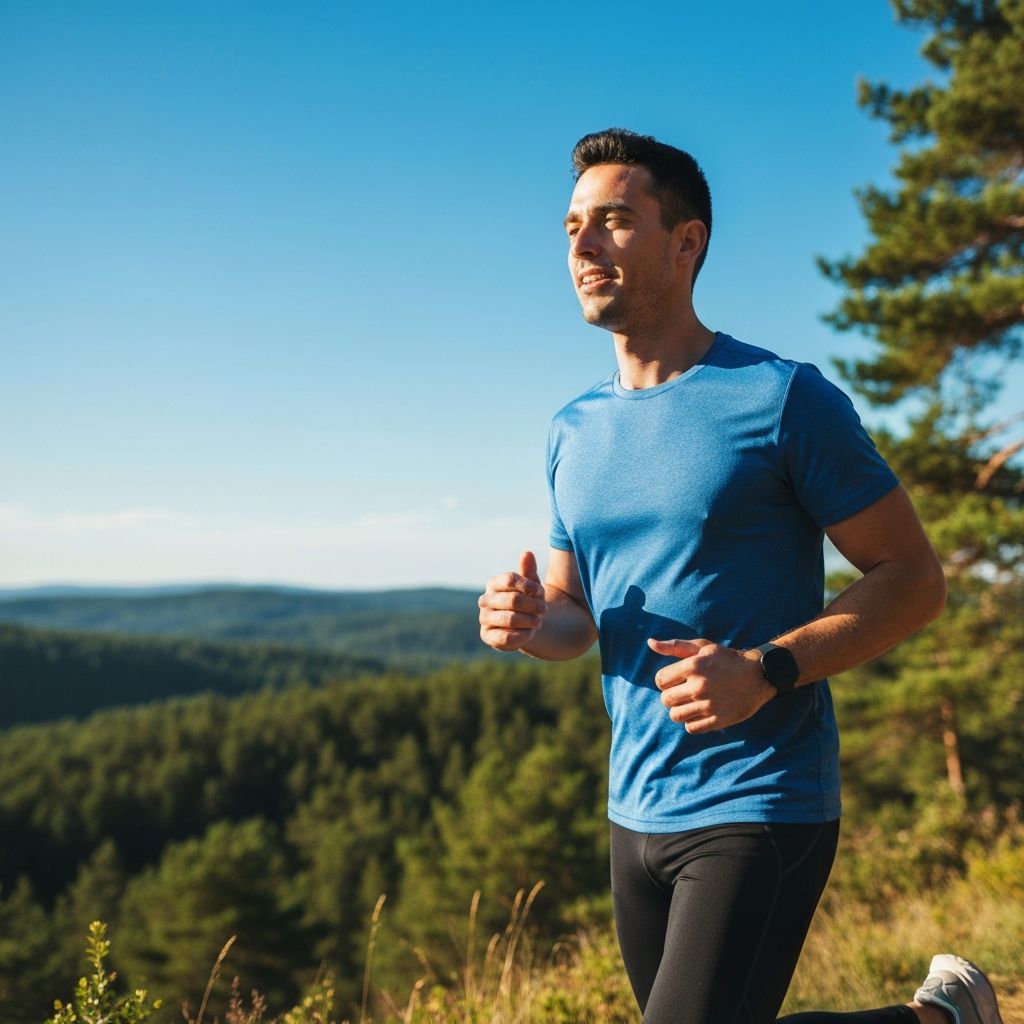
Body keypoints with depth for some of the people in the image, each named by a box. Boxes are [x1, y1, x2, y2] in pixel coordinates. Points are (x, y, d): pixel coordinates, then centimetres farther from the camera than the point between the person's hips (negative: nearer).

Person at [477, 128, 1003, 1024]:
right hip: (636, 814, 7)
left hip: (761, 808, -7)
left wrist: (767, 670, -21)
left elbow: (915, 579, -8)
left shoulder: (784, 399, -9)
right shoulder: (575, 431, 9)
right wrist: (530, 621, -6)